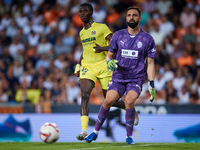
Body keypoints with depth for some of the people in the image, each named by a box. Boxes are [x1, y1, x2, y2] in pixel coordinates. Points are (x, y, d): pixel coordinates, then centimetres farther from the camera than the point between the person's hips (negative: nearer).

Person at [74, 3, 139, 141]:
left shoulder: (101, 28, -4)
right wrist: (79, 65, 20)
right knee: (84, 95, -20)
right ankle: (84, 131, -28)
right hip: (87, 67, 4)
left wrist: (103, 48, -25)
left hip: (103, 66, -4)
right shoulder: (82, 32, 15)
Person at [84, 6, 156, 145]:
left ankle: (129, 136, -10)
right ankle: (96, 132, 0)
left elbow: (150, 63, 3)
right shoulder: (118, 36, 6)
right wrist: (109, 62, -10)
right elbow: (109, 55, 15)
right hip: (118, 76, 2)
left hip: (137, 78, -2)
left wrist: (151, 84, -3)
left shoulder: (147, 39, 1)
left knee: (129, 101, -26)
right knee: (109, 100, -17)